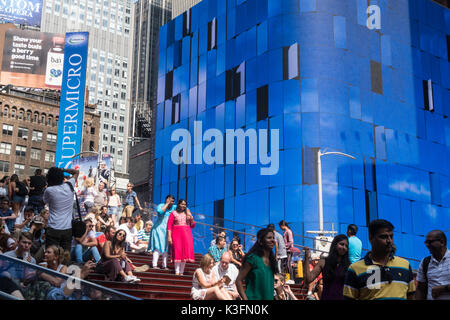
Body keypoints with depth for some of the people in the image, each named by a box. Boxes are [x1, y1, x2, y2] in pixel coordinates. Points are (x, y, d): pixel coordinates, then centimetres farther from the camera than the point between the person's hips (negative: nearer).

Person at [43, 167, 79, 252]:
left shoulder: (49, 190, -10)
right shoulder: (69, 186, 0)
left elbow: (44, 201, 11)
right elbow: (76, 172, 18)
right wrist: (62, 170, 11)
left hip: (53, 229, -3)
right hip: (68, 228, 3)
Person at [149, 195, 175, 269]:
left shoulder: (174, 207, 11)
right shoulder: (160, 206, -2)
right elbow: (160, 211, -24)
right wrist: (167, 204, -16)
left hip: (168, 231, 5)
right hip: (159, 229, -5)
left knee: (166, 248, 2)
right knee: (158, 247, -12)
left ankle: (164, 265, 4)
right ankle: (154, 265, -15)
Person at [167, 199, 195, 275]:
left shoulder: (188, 213, 15)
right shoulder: (173, 213, 5)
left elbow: (193, 226, 14)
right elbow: (169, 225, -2)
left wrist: (191, 218, -4)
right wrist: (169, 236, -11)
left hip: (186, 234, 3)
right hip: (176, 234, -3)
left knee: (185, 252, -3)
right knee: (177, 252, -8)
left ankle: (181, 271, 3)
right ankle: (177, 271, -5)